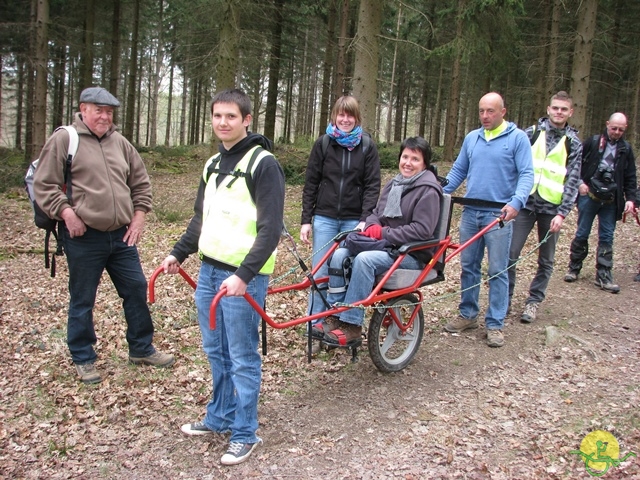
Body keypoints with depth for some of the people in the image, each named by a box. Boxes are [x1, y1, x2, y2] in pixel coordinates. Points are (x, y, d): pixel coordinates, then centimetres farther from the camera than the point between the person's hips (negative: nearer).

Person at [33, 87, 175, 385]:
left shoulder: (119, 142, 10)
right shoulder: (64, 140, -5)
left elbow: (141, 182, 17)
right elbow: (44, 186, -7)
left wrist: (139, 215, 7)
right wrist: (66, 212, -17)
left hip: (122, 236, 5)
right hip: (84, 238, -5)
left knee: (136, 290, 11)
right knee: (82, 301, 7)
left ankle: (141, 349, 28)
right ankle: (83, 359, 23)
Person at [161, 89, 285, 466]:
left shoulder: (263, 163, -11)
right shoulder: (213, 164, 15)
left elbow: (271, 229, -17)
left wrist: (244, 275, -24)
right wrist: (179, 253, 17)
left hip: (242, 276, -8)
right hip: (209, 270, 8)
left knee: (242, 357, 2)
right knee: (215, 351, 17)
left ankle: (245, 433, 15)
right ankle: (219, 418, 33)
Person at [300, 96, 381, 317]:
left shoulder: (367, 146, 2)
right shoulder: (323, 143, 3)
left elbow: (373, 185, -1)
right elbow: (311, 183, 4)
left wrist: (365, 220, -10)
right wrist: (306, 220, 1)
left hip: (353, 220, 0)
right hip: (325, 218, 0)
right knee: (320, 274, 1)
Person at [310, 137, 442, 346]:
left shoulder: (428, 191, -10)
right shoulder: (393, 184, 15)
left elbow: (422, 230, -19)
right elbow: (376, 213, 19)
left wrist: (384, 233, -17)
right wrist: (372, 226, -5)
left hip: (412, 254, -8)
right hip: (385, 244, 8)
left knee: (364, 260, -32)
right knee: (340, 255, -15)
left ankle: (352, 326, -27)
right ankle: (335, 317, -11)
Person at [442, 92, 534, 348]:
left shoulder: (518, 138, -2)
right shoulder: (471, 138, 11)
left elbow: (526, 174, -9)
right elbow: (458, 171, 16)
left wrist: (516, 202, -24)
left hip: (499, 214, -5)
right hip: (470, 211, 5)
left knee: (498, 270, 1)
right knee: (468, 266, 11)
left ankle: (495, 324, 9)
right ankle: (468, 314, 24)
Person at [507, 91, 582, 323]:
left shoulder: (573, 143, 5)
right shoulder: (532, 132, 5)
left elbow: (572, 181, 0)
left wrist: (562, 213, -10)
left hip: (551, 208, 1)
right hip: (526, 203, 0)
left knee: (546, 261, 9)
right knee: (510, 254, -4)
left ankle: (533, 301, 23)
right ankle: (504, 299, 9)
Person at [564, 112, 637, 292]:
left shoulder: (626, 149, 7)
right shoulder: (593, 142, -2)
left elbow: (630, 177, 10)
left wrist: (630, 198, 0)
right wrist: (580, 183, -8)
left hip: (611, 200, 2)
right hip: (589, 195, -2)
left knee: (607, 238, 3)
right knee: (582, 234, 5)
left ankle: (603, 276, 7)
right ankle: (573, 269, 19)